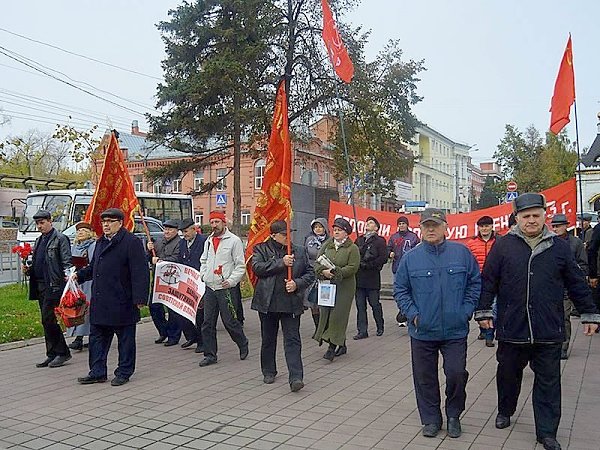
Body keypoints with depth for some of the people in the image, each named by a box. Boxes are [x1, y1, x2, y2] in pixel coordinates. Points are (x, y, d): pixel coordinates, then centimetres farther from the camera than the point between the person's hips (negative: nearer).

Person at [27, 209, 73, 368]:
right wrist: (28, 270, 6)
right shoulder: (39, 241, 20)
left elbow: (66, 261, -11)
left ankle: (62, 352, -1)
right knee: (47, 321, 10)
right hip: (40, 286, 9)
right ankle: (52, 355, 17)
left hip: (54, 285, -9)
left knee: (48, 319, -11)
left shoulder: (60, 239, -5)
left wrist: (67, 275, -25)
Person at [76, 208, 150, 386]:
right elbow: (93, 267, 28)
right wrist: (79, 275, 11)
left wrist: (139, 298, -20)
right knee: (97, 337, 13)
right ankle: (97, 372, 24)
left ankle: (124, 373, 17)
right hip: (100, 303, 8)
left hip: (122, 303, -8)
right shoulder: (101, 242, 15)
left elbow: (140, 272, -16)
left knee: (125, 338, 5)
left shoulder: (131, 242, -11)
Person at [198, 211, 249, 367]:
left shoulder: (234, 240, -6)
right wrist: (202, 276, 9)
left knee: (229, 321, 0)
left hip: (225, 288, -6)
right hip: (209, 288, 6)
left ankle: (243, 344, 24)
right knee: (208, 323, 6)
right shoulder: (208, 241, 13)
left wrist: (231, 280, -17)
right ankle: (210, 355, 15)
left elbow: (241, 265, -7)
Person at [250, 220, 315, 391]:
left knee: (292, 340, -5)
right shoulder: (261, 249, 2)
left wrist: (297, 284, -9)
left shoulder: (299, 251, 7)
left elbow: (310, 273, 9)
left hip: (291, 303, 0)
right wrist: (281, 263, -19)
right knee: (268, 339, 15)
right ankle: (269, 371, 32)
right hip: (268, 302, 0)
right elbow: (257, 267, -15)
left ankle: (296, 377, -6)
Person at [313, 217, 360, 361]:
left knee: (338, 315, -7)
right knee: (326, 313, 5)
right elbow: (317, 263, 7)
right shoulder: (326, 245, 13)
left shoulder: (352, 248, -1)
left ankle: (333, 346, -5)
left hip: (344, 287, -5)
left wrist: (336, 272, -19)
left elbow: (353, 267, -11)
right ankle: (341, 345, 18)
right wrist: (323, 271, -13)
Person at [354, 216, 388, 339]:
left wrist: (367, 265, -12)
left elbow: (383, 258, -10)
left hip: (372, 278, -4)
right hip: (359, 278, 5)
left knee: (375, 304, 4)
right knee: (360, 305, 4)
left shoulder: (380, 241, 0)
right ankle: (362, 331, 10)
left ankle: (380, 327, 23)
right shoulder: (359, 240, 16)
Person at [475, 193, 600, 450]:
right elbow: (488, 281, 2)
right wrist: (483, 311, -1)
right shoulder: (503, 245, 0)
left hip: (549, 332, 0)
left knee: (548, 381, 7)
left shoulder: (559, 246, 4)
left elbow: (576, 283, 10)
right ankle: (505, 411, 40)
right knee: (508, 374, 17)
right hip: (511, 329, 0)